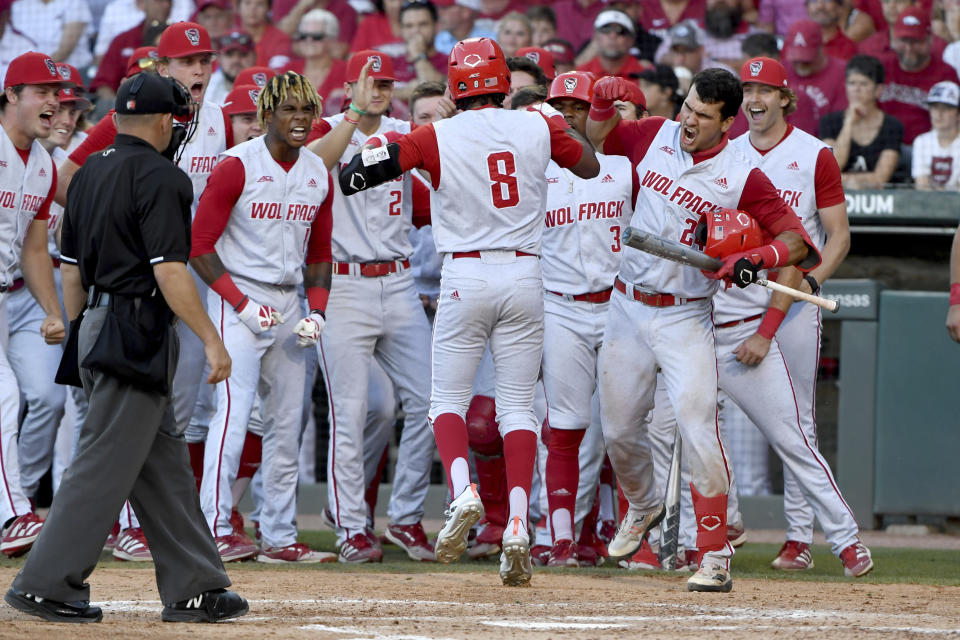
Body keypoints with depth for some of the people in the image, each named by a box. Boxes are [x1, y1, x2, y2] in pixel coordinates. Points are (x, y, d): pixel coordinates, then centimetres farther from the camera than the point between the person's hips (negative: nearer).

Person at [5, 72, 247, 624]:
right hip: (138, 332, -9)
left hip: (98, 325, 9)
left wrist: (76, 334, 23)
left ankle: (193, 587, 14)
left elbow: (71, 267, 17)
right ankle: (48, 584, -7)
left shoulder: (89, 174, 13)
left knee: (165, 461, 12)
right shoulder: (161, 178, -13)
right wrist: (211, 339, -18)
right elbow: (168, 270, -20)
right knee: (107, 464, -7)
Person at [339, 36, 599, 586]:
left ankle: (462, 490, -18)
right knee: (518, 405, 5)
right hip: (524, 277, 2)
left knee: (448, 399, 8)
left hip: (466, 277, -2)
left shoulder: (438, 137, -5)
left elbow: (353, 176, -11)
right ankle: (518, 525, -7)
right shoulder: (537, 128, 2)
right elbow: (590, 166, 21)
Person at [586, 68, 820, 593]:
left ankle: (715, 557, -15)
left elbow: (796, 238, -12)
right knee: (618, 431, 14)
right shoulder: (654, 137, 1)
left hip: (686, 320, -4)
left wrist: (757, 258, -30)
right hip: (628, 312, 4)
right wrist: (604, 102, -3)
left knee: (698, 433, -18)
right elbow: (596, 138, 18)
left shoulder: (741, 177, -11)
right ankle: (643, 506, 45)